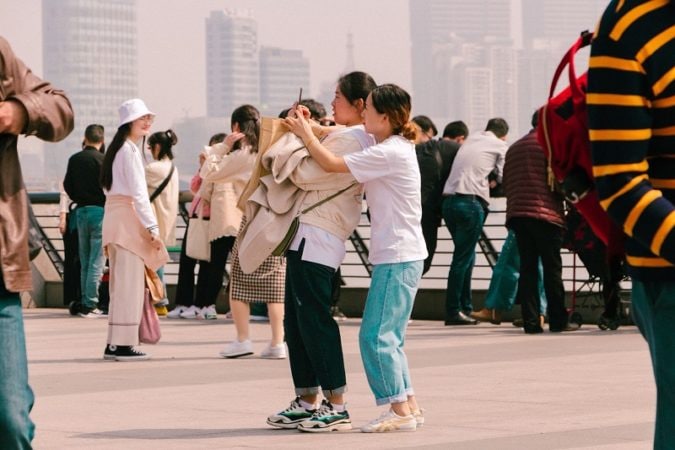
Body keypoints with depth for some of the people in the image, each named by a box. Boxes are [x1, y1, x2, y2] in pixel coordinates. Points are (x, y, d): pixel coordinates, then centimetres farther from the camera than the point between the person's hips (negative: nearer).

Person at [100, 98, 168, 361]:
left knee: (121, 283, 10)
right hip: (128, 218, -10)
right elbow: (138, 192, -17)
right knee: (130, 283, -8)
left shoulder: (117, 148, 18)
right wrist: (152, 228, -19)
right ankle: (123, 344, -9)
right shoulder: (130, 150, -10)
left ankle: (114, 344, 11)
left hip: (114, 218, 10)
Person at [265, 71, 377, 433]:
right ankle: (307, 402, 18)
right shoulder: (353, 138, 19)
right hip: (307, 237, 11)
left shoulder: (349, 139, -14)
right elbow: (314, 171, 18)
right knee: (296, 320, 13)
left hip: (315, 238, -11)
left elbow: (305, 174, -16)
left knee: (314, 319, -9)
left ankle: (337, 407, -7)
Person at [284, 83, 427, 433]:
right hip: (400, 256, 10)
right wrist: (312, 131, 5)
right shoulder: (394, 148, 13)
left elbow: (332, 164, -19)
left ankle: (400, 410, -6)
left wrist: (305, 133, -6)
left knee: (376, 335, -8)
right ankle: (408, 406, 16)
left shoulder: (389, 153, -17)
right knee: (388, 337, 13)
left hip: (397, 259, -10)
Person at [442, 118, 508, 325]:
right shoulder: (500, 146, 7)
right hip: (471, 202, -6)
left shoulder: (470, 140, 23)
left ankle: (465, 308, 16)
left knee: (465, 255, 14)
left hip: (449, 199, 6)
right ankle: (453, 311, -4)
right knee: (463, 257, -3)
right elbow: (504, 178, 5)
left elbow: (463, 170, 19)